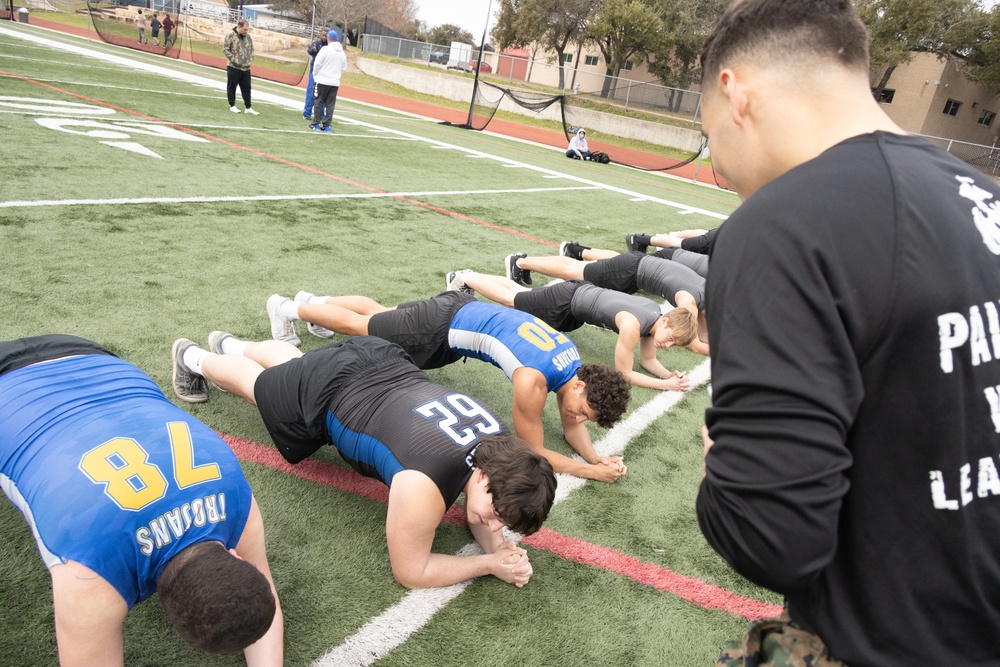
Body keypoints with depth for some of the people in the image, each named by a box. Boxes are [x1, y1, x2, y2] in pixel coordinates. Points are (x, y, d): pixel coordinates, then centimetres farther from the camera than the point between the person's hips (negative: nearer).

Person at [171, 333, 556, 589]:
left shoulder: (499, 442, -24)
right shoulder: (425, 483, -43)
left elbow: (477, 510, -3)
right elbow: (409, 573, -27)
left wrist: (496, 545, -23)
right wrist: (490, 564, -28)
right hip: (325, 390, -5)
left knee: (293, 362, 36)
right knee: (260, 385, 28)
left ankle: (231, 345, 65)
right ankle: (194, 359, 58)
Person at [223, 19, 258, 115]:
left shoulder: (248, 37, 8)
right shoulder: (231, 35, -8)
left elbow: (251, 50, 17)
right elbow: (225, 49, -8)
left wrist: (250, 60, 4)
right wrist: (234, 59, -13)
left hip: (246, 68, 5)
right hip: (233, 67, -5)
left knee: (246, 87, 7)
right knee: (232, 87, 5)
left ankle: (248, 107, 14)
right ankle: (232, 106, 15)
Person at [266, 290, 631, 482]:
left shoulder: (573, 359, -14)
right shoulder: (533, 381, -36)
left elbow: (571, 425, 0)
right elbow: (532, 452, -24)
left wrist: (595, 456, -17)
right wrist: (592, 471, -29)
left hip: (463, 311, 7)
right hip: (441, 327, -7)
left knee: (381, 315, 28)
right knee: (360, 326, 15)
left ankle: (314, 301, 51)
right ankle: (288, 309, 37)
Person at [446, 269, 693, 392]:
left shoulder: (656, 313, -15)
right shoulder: (633, 324, -39)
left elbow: (648, 361, -2)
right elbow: (623, 374, -30)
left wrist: (670, 375, -21)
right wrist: (666, 385, -33)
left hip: (583, 294, 7)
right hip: (566, 302, -7)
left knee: (520, 295, 25)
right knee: (510, 299, 14)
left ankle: (469, 276, 41)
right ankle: (464, 279, 34)